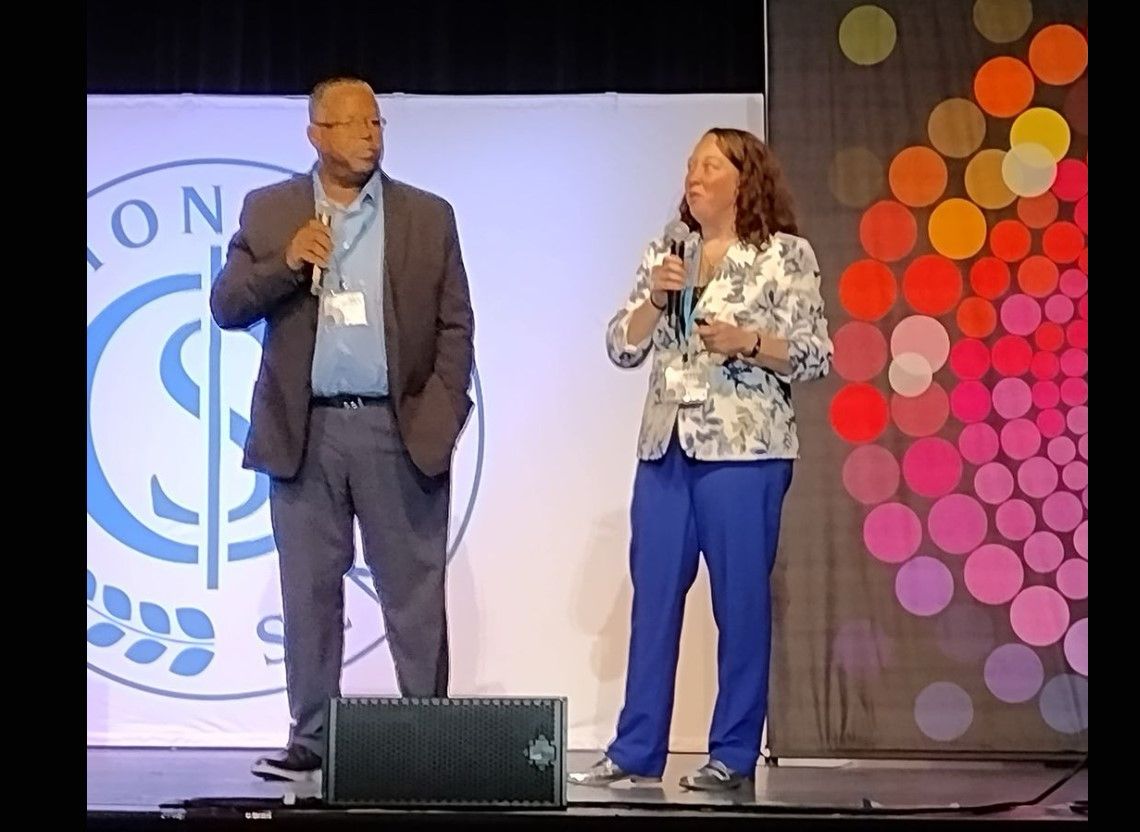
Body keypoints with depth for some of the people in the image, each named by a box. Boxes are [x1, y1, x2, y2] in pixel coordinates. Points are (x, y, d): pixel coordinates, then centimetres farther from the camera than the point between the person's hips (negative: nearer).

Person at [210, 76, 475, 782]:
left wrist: (441, 415, -6)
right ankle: (311, 739, 14)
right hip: (306, 431, 1)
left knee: (415, 593, 2)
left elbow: (456, 325, 5)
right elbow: (226, 307, 4)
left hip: (400, 431, -1)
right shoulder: (268, 211, 8)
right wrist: (286, 262, -12)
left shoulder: (428, 216, 7)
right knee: (310, 591, 6)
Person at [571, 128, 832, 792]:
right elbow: (622, 348, 10)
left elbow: (815, 356, -3)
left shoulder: (786, 255, 0)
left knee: (740, 602, 0)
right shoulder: (666, 255, 14)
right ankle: (636, 751, 11)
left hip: (743, 450, -5)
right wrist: (655, 298, -5)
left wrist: (745, 342, -16)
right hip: (666, 447, 5)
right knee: (653, 599, 5)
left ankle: (734, 756, 8)